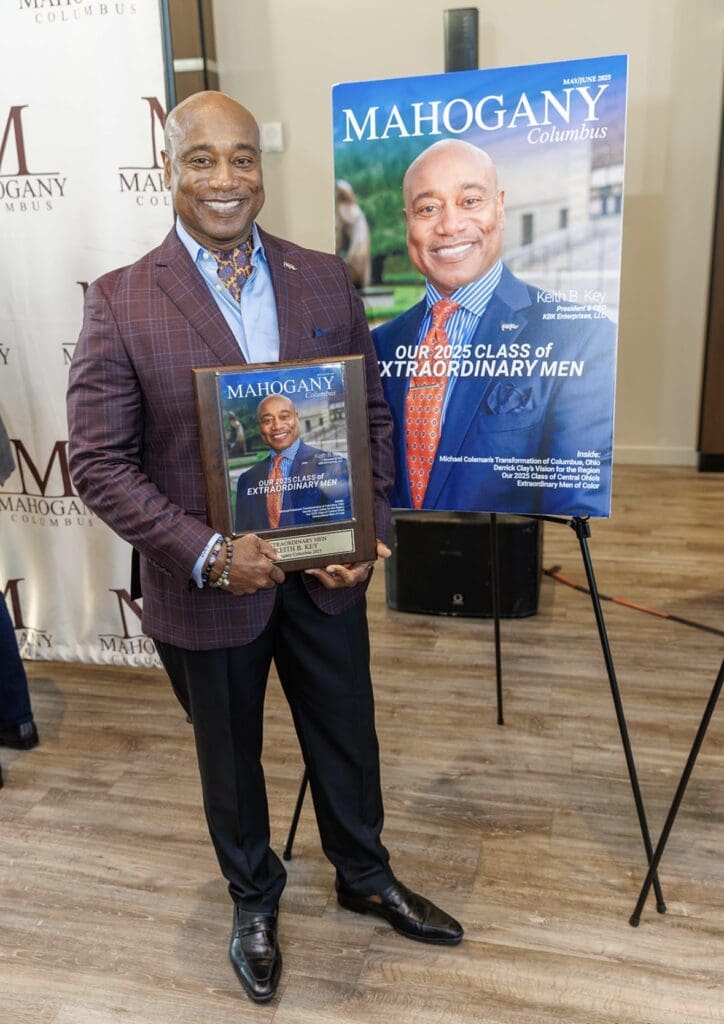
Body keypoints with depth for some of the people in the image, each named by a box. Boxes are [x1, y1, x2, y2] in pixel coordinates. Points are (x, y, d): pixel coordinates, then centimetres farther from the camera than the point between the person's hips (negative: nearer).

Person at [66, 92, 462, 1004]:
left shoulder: (325, 280, -1)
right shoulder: (120, 303, -11)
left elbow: (372, 415, 3)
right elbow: (98, 461, -12)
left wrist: (367, 535, -8)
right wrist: (207, 554, -21)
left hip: (327, 574, 3)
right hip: (206, 587, -2)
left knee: (347, 739, 20)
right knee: (229, 756, 19)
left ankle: (364, 876, 49)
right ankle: (253, 899, 47)